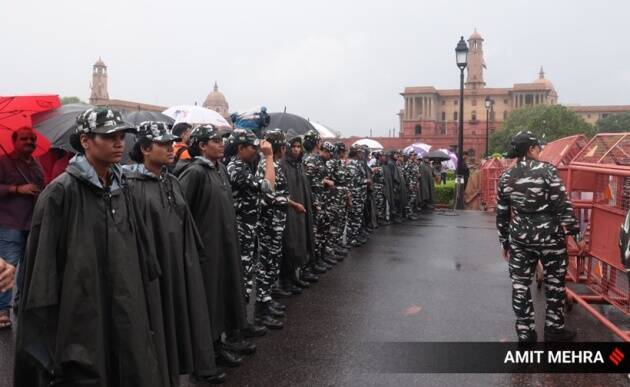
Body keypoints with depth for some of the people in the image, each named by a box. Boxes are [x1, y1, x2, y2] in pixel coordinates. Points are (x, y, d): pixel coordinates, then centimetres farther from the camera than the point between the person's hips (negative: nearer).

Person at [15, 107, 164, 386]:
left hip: (125, 310, 6)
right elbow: (42, 259, -13)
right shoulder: (61, 192, -13)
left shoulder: (121, 189, 7)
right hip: (80, 315, -6)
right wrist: (44, 320, -13)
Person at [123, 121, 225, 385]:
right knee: (158, 321, 6)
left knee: (185, 313, 16)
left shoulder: (173, 182, 9)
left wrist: (193, 256, 15)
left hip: (180, 263, 7)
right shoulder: (131, 185, -13)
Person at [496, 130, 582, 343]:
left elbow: (501, 214, 8)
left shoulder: (505, 178, 3)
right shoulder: (546, 170, -10)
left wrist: (504, 241, 16)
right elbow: (562, 205, -13)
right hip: (549, 235, -3)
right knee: (554, 282, 14)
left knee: (520, 284, 9)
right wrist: (574, 232, -6)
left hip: (519, 237, 3)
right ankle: (554, 329, 25)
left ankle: (525, 332, 15)